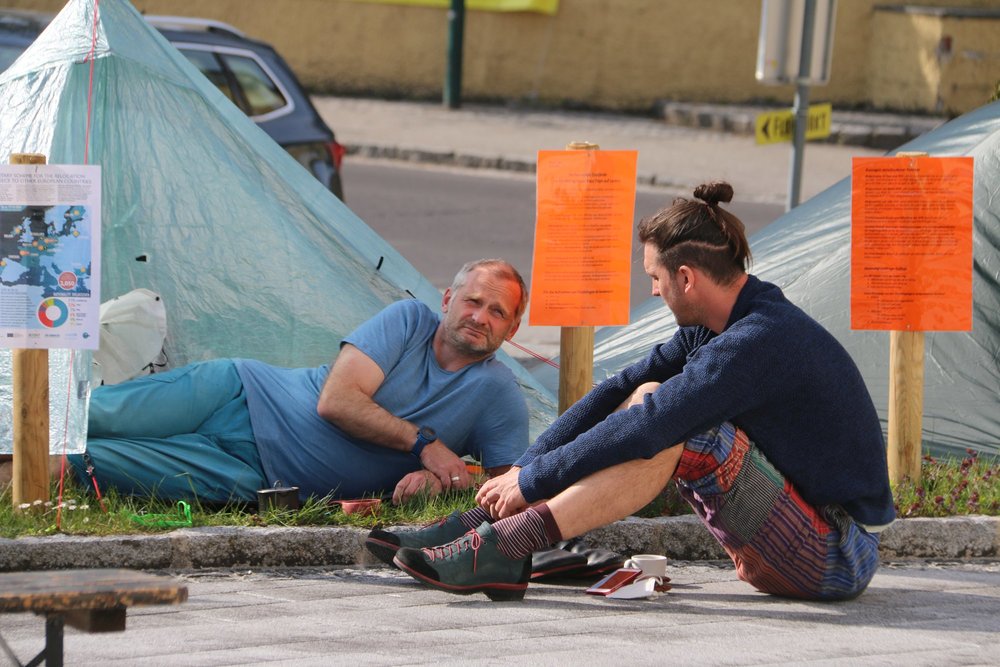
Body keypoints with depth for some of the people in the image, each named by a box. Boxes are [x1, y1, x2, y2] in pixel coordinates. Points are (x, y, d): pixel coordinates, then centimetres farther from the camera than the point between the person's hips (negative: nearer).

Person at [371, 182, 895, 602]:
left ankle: (504, 548, -24)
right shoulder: (718, 328, 8)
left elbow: (643, 430, -26)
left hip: (837, 561, -9)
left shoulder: (757, 344, -22)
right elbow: (620, 392, 8)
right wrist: (523, 467, 1)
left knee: (663, 424, -22)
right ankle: (483, 524, -1)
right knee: (649, 398, 5)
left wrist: (533, 480, -18)